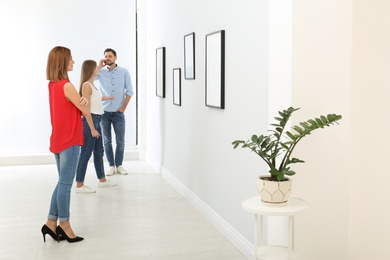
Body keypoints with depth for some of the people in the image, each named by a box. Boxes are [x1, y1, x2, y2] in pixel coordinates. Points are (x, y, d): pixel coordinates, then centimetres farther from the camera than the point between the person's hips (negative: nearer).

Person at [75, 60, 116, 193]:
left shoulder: (92, 84, 13)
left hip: (96, 120, 10)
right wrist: (92, 128, -21)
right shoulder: (86, 85, -15)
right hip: (90, 121, -10)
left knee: (99, 152, 17)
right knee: (86, 153, -4)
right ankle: (79, 185, 3)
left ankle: (102, 180, 29)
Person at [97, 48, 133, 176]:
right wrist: (100, 66, -10)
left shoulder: (124, 72, 0)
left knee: (120, 141, 3)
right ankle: (111, 165, 16)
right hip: (104, 112, 1)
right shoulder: (101, 72, 2)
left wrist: (123, 107, -5)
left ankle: (119, 165, 17)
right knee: (107, 141, 6)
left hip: (118, 112, -1)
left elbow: (129, 91, 1)